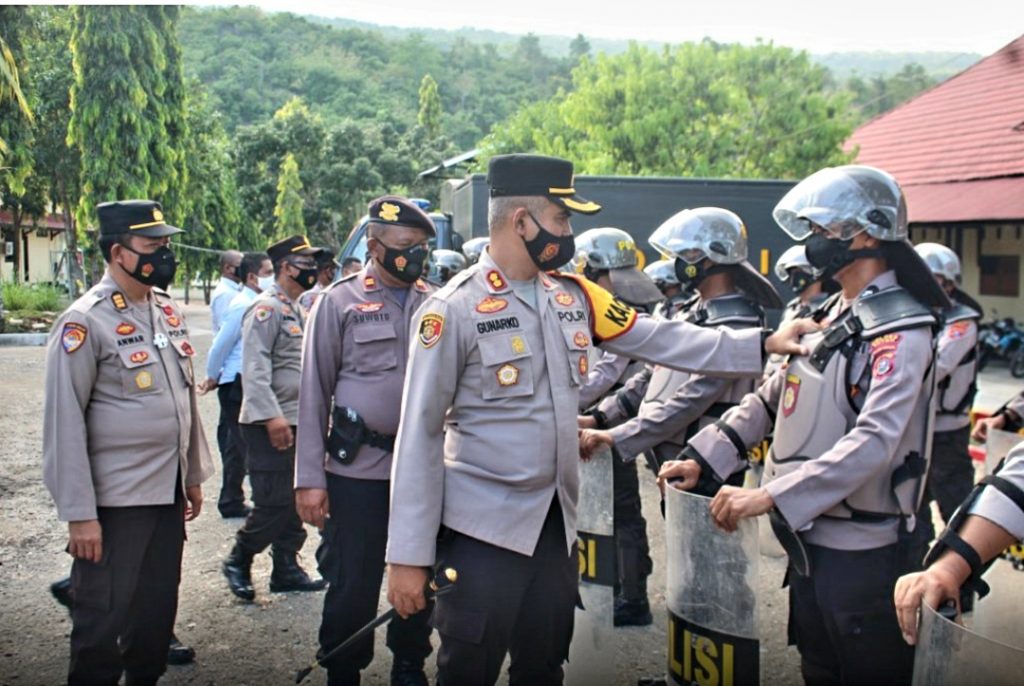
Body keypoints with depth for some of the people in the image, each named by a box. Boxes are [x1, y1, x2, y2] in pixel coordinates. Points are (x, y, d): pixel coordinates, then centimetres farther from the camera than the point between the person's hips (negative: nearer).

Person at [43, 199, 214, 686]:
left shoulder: (167, 309, 8)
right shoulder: (84, 322, -14)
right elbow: (64, 425, -15)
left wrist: (193, 475, 16)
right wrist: (79, 514, -16)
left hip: (168, 492, 7)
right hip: (115, 500, -7)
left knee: (159, 609, 17)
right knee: (104, 620, 5)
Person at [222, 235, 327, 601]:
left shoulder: (294, 309, 18)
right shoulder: (266, 307, -12)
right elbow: (254, 368, -21)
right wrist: (271, 416, -26)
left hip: (294, 421, 9)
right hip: (269, 425, -9)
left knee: (294, 502, 12)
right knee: (273, 504, -6)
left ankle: (286, 568, 21)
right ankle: (238, 562, 12)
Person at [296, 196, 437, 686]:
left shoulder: (434, 304, 6)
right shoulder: (340, 302, -2)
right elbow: (314, 393, -2)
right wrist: (310, 477, -6)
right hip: (358, 467, -3)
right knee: (353, 584, 5)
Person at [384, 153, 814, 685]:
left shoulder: (573, 296, 5)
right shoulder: (454, 310, -13)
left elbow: (658, 339, 7)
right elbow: (419, 435, -12)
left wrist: (764, 344, 1)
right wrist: (409, 553, -13)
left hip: (556, 523, 6)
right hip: (482, 528, -6)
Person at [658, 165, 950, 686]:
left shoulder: (899, 330, -17)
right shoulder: (829, 316, 11)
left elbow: (873, 443, -29)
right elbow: (772, 398, 12)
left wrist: (769, 497, -35)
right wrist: (702, 458, 2)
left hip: (861, 548, -8)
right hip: (808, 537, 8)